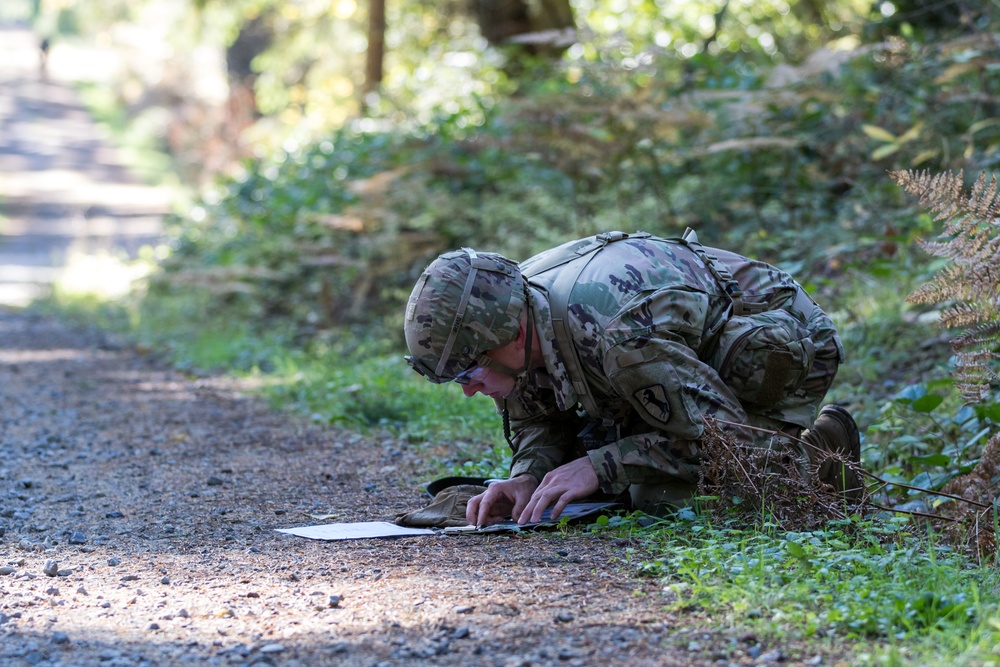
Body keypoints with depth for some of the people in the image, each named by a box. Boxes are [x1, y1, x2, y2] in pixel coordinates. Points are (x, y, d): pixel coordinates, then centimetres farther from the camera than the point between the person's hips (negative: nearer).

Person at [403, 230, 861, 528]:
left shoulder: (618, 333, -39)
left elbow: (718, 432, -30)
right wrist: (527, 477, -20)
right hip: (700, 361, 9)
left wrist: (600, 467, -32)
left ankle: (803, 458, -2)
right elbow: (538, 422, 2)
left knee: (662, 492, -23)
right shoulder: (509, 308, -14)